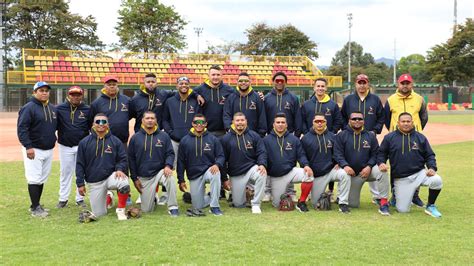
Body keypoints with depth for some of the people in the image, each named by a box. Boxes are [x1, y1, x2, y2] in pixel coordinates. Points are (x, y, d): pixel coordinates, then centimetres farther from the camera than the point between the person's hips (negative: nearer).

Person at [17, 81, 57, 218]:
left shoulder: (53, 109, 12)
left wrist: (53, 140, 12)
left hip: (49, 150, 7)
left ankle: (36, 205, 21)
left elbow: (57, 126, 24)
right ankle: (35, 208, 0)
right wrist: (28, 146, -21)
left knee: (42, 179, 11)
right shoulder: (29, 108, -9)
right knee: (34, 179, -6)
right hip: (34, 150, -7)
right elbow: (22, 128, -14)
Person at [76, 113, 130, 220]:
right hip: (94, 183, 1)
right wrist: (80, 183, -1)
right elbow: (80, 164, 3)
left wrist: (120, 169, -17)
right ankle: (107, 198, 36)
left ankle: (120, 209, -12)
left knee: (124, 182, -35)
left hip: (111, 176, -1)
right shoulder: (84, 142, -1)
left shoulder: (115, 141, 0)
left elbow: (123, 159, 5)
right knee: (99, 214, 2)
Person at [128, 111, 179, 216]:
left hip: (160, 171, -1)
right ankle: (151, 197, 35)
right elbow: (131, 159, 6)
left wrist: (168, 165, -19)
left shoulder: (164, 136, 1)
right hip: (144, 177, 1)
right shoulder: (135, 138, 2)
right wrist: (134, 178, 2)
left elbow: (170, 153, 3)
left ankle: (173, 207, -22)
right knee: (146, 210, 0)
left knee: (170, 178, -37)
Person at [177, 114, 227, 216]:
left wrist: (217, 165, -22)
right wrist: (181, 180, 1)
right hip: (194, 176, 1)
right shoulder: (185, 140, 2)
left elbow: (221, 156, 1)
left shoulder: (213, 139, 0)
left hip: (209, 170, -1)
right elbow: (181, 162, 5)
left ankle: (214, 206, -23)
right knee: (198, 206, 0)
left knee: (216, 174, -38)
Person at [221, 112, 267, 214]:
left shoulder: (254, 136, 2)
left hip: (251, 168, 0)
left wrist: (262, 164, -22)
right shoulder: (226, 139, 1)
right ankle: (245, 192, 36)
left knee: (262, 175, -35)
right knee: (238, 204, -1)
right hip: (236, 175, 1)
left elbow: (261, 152, -1)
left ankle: (255, 204, -18)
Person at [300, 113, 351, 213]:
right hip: (316, 176, 0)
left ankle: (343, 203, -19)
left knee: (345, 174, -33)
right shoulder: (305, 139, -3)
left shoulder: (332, 137, 2)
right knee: (315, 205, 1)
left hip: (331, 170, 0)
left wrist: (337, 163, -4)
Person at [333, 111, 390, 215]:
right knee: (353, 204, 0)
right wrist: (345, 165, -25)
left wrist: (369, 166, -16)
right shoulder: (342, 136, 0)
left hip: (367, 170, 1)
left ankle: (383, 203, -26)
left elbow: (375, 154, 3)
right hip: (352, 173, -1)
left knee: (381, 171, -34)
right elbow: (338, 154, -7)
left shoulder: (370, 136, 5)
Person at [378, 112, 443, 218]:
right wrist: (381, 163, -11)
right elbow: (381, 153, 9)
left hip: (419, 173, 1)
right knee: (402, 210, -6)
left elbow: (429, 155, 10)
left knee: (437, 181, -31)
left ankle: (430, 206, -4)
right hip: (401, 179, -1)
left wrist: (432, 167, -8)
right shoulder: (389, 138, 2)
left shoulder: (420, 138, 6)